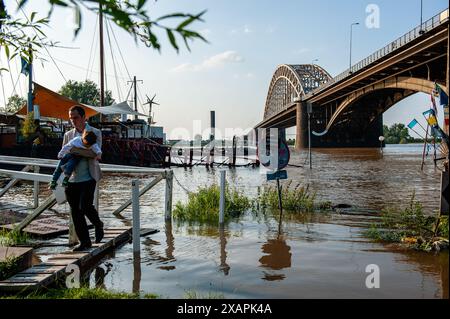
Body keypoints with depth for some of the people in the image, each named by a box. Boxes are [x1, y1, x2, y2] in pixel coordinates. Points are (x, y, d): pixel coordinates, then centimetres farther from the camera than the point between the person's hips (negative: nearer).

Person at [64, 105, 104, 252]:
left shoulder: (95, 133, -1)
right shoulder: (68, 135, 13)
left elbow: (95, 153, -16)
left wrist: (73, 149, -21)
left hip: (88, 178, -5)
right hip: (72, 179, 5)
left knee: (85, 206, -16)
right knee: (75, 212, 5)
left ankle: (98, 224, 16)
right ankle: (85, 242, 17)